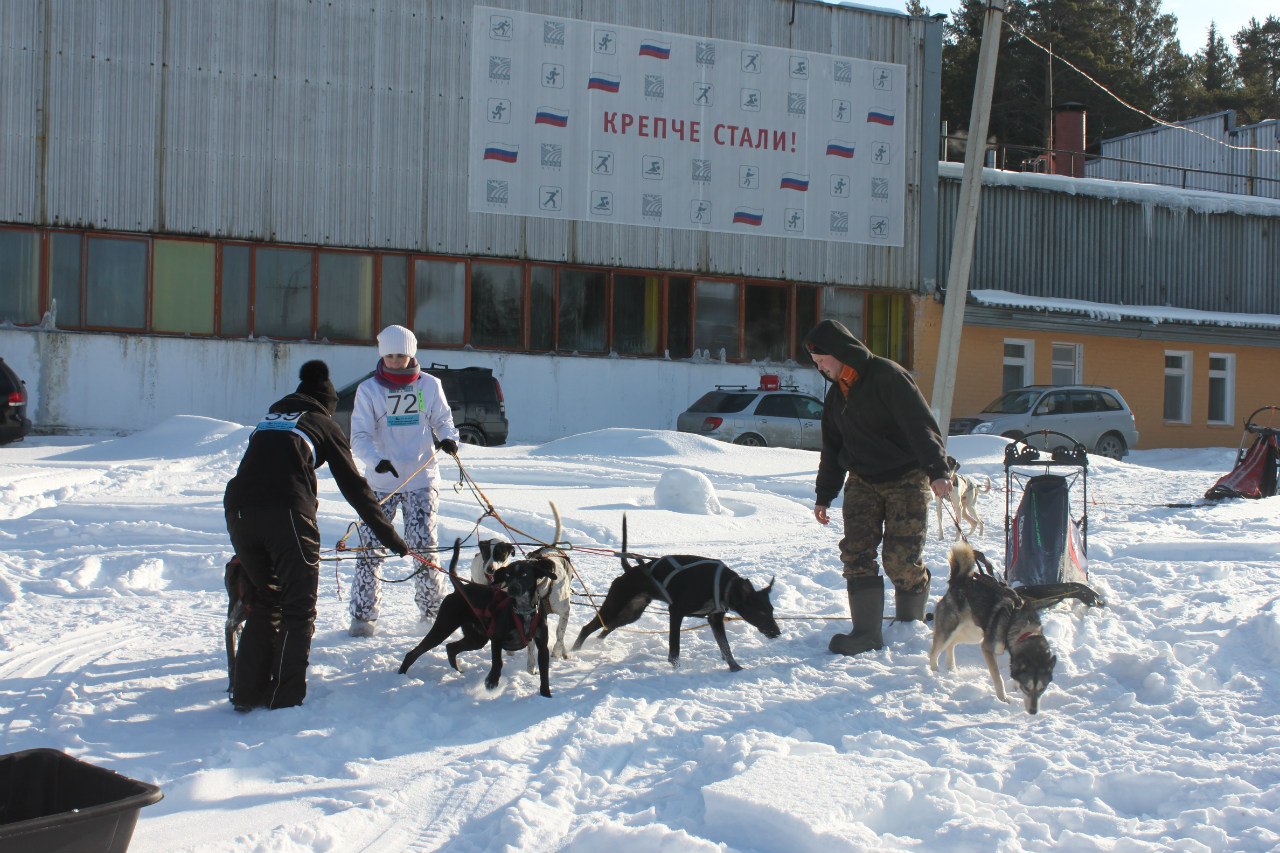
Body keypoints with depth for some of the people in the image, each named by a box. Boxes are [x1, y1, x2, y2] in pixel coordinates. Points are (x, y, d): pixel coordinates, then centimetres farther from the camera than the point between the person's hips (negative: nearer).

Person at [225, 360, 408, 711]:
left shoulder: (270, 416, 30)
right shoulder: (324, 424, 17)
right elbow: (353, 486, 13)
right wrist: (389, 535, 16)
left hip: (238, 511, 5)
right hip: (286, 513, -5)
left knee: (263, 602, 20)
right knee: (298, 609, 6)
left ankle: (248, 692, 18)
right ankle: (286, 697, 2)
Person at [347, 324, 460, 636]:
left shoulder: (429, 385, 3)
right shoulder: (369, 390, -1)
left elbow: (442, 419, 9)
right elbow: (360, 436, -6)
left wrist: (449, 438, -15)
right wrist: (376, 460, -25)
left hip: (422, 480, 0)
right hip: (382, 481, 0)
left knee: (423, 546, -2)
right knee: (370, 547, -3)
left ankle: (433, 609, 14)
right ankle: (363, 615, 6)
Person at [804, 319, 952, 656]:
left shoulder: (887, 375, -14)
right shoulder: (836, 393, 11)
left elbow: (921, 424, -21)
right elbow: (832, 447, 19)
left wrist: (937, 470, -31)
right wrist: (824, 495, 18)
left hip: (906, 480, -7)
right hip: (862, 481, 7)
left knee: (902, 559, -8)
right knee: (856, 552, -6)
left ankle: (911, 627, 12)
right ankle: (867, 632, -2)